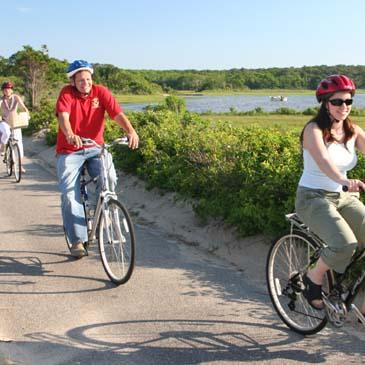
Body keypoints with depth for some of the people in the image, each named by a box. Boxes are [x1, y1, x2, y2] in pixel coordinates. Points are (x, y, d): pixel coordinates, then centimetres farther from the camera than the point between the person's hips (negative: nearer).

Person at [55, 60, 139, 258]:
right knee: (70, 195, -9)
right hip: (70, 151, -1)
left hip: (95, 148, 1)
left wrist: (131, 131, -37)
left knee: (109, 177, -25)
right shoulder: (67, 93, -8)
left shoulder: (100, 92, -5)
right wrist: (70, 135, -48)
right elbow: (63, 116, -26)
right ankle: (77, 240, 2)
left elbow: (117, 113, -18)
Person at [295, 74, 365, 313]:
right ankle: (312, 279, 0)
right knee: (345, 244, -29)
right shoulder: (314, 130, -13)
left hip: (344, 198, 6)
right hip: (313, 198, -6)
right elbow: (323, 161, -32)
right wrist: (345, 181, -50)